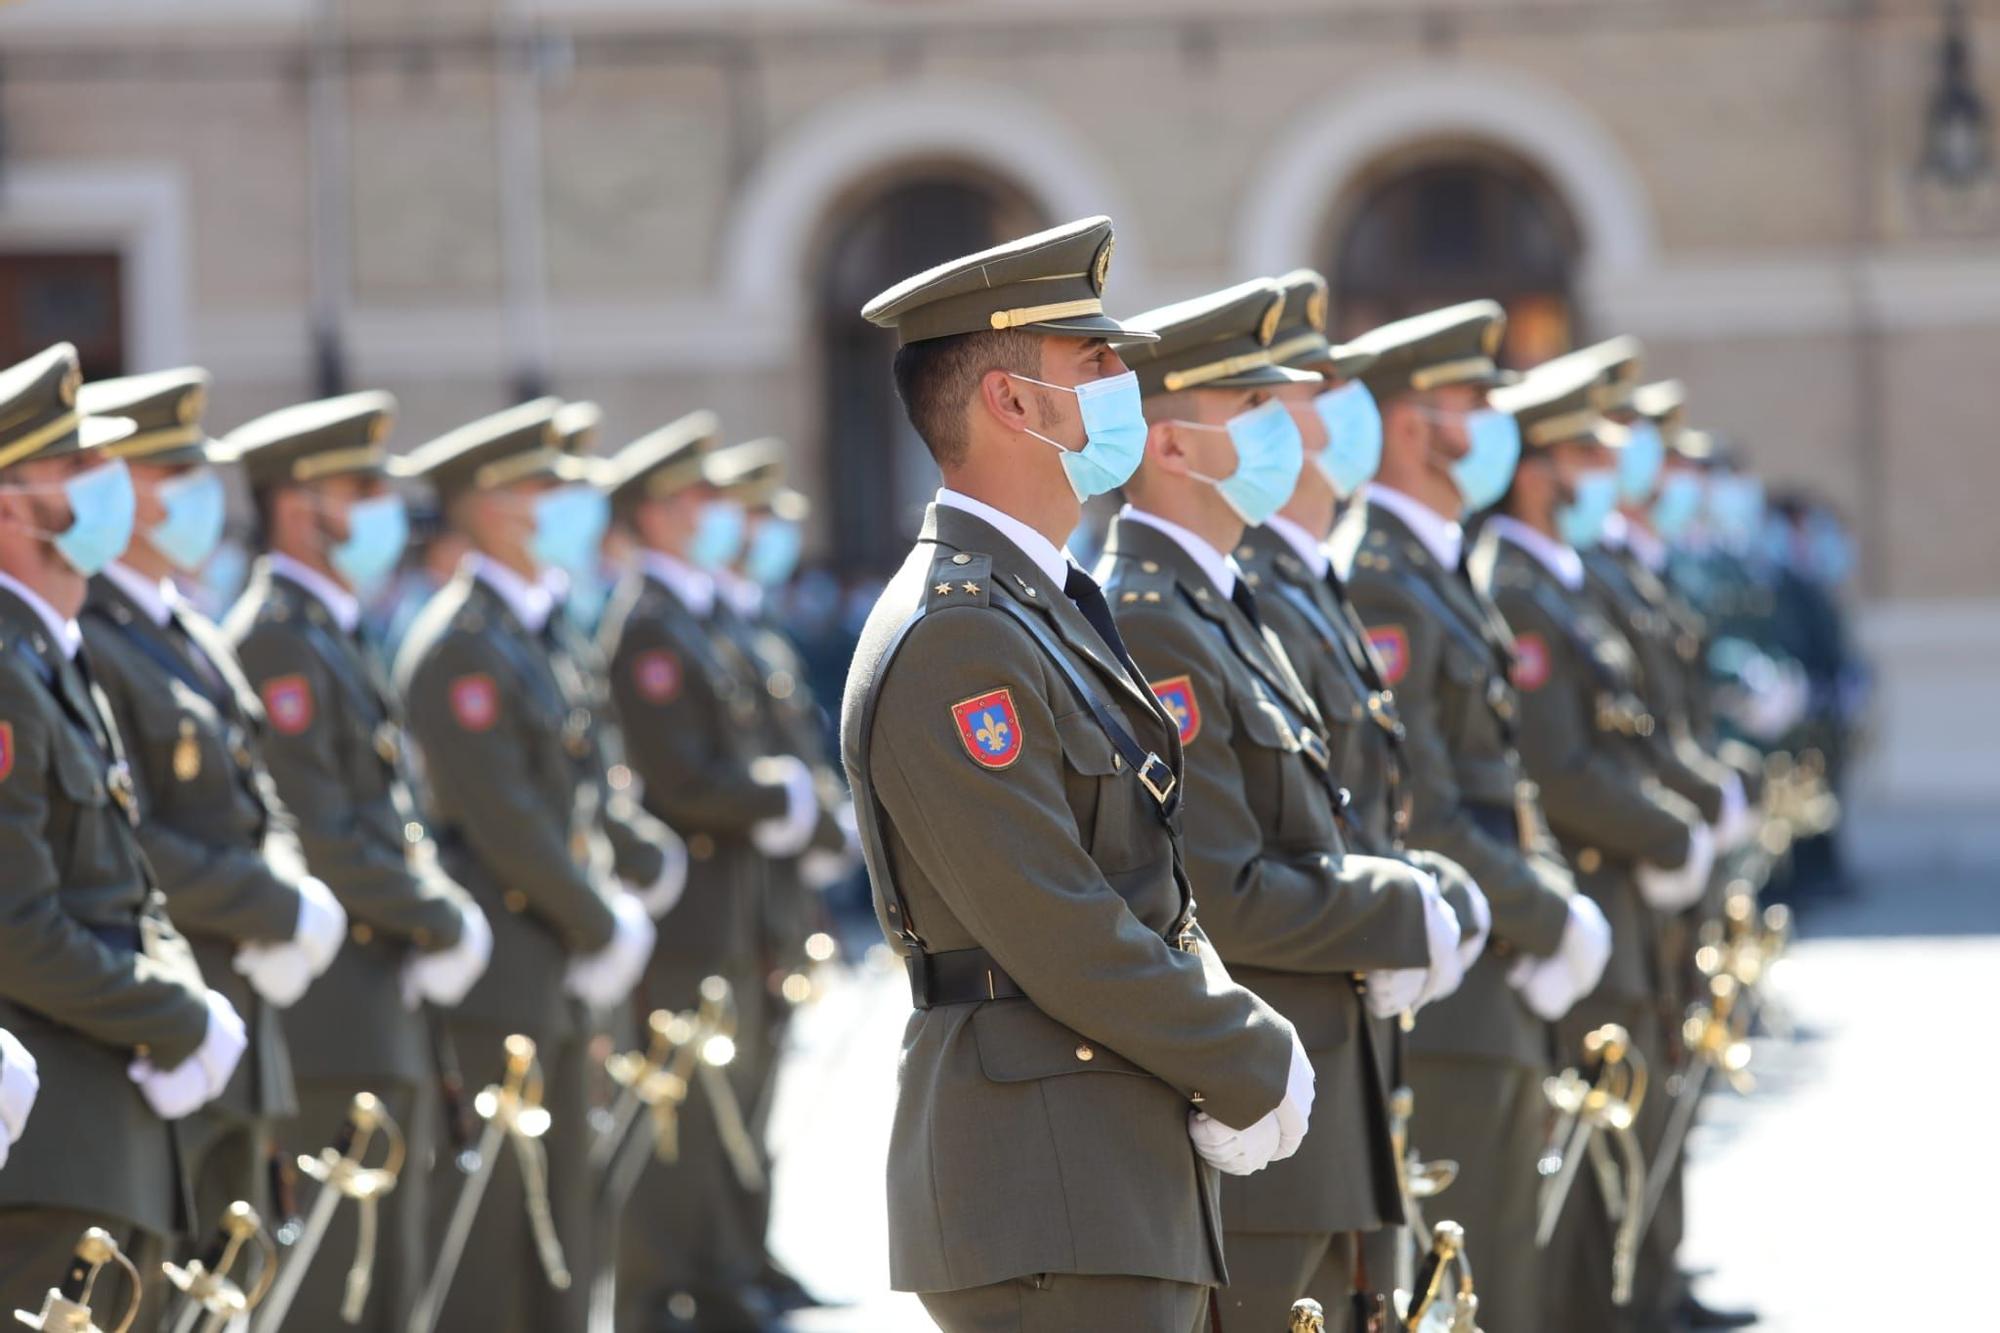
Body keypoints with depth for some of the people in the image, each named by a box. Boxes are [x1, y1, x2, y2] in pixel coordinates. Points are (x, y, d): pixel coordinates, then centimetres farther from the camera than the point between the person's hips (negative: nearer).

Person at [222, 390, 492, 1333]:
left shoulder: (330, 636, 19)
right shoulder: (275, 642, -14)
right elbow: (316, 839, -20)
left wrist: (440, 916, 4)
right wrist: (447, 926, -12)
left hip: (386, 1006, 10)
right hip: (331, 1027, -10)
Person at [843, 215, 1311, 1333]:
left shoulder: (1052, 607, 18)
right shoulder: (954, 640, -16)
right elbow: (1063, 939, -19)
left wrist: (1244, 1047, 2)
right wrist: (1259, 1070, -9)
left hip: (1131, 1185, 10)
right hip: (1048, 1201, -10)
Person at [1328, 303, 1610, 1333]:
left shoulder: (1440, 578, 17)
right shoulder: (1374, 588, -16)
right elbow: (1416, 820, -22)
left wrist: (1555, 909, 6)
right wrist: (1553, 925, -13)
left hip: (1496, 1005, 10)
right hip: (1435, 1008, -10)